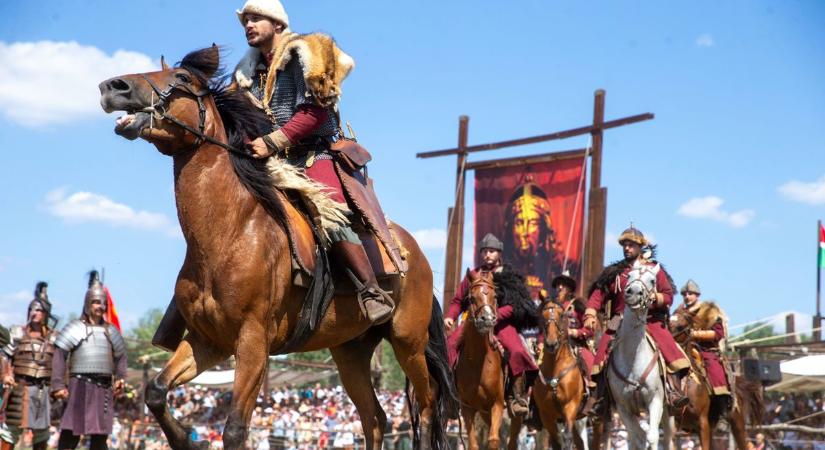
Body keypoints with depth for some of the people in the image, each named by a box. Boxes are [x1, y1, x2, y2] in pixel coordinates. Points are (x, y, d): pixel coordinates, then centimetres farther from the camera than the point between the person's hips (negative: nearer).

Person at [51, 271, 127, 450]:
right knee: (70, 432, -7)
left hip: (104, 388, 5)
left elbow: (120, 357, 22)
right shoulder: (75, 328, -1)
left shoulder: (110, 331, 15)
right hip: (80, 386, -5)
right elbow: (59, 357, -6)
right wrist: (58, 385, -13)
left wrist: (119, 378, 5)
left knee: (100, 434, 8)